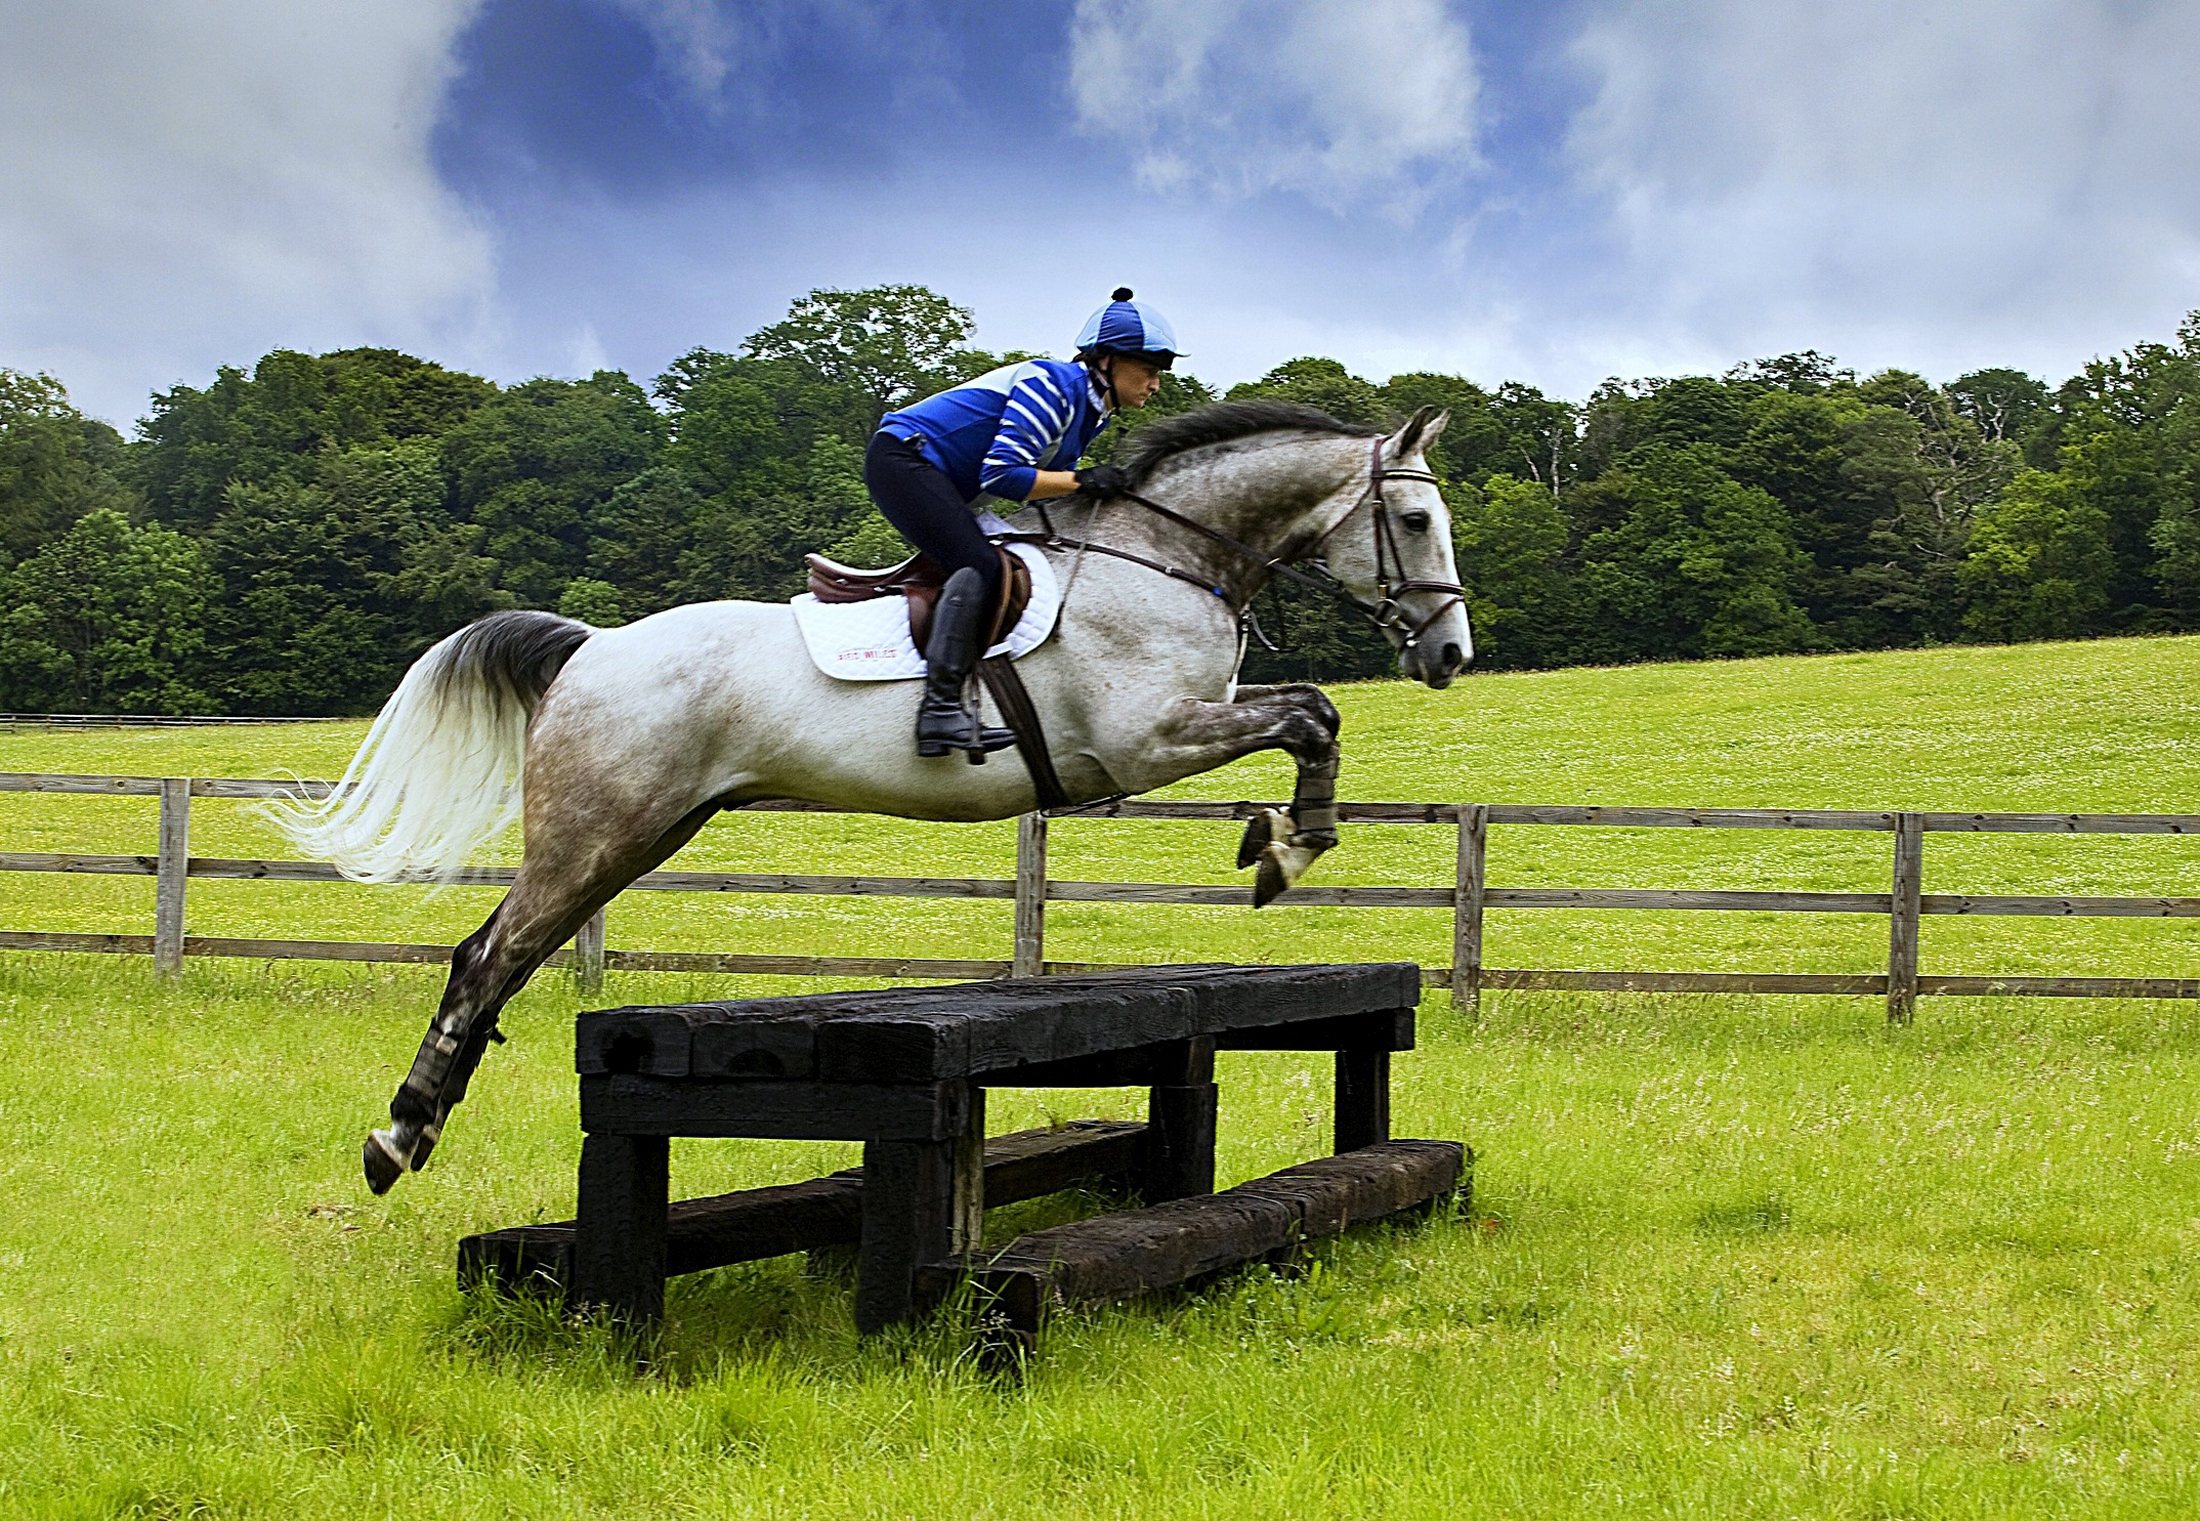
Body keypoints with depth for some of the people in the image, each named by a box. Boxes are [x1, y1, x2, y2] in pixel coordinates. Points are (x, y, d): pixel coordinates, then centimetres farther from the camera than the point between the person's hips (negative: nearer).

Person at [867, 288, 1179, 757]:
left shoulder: (1090, 411, 12)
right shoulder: (1052, 385, -18)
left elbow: (1053, 498, 14)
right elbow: (1000, 474, -25)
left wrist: (1111, 492, 1)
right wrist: (1081, 481, -22)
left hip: (930, 476, 11)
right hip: (903, 458, -11)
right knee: (980, 566, -24)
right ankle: (942, 707, -35)